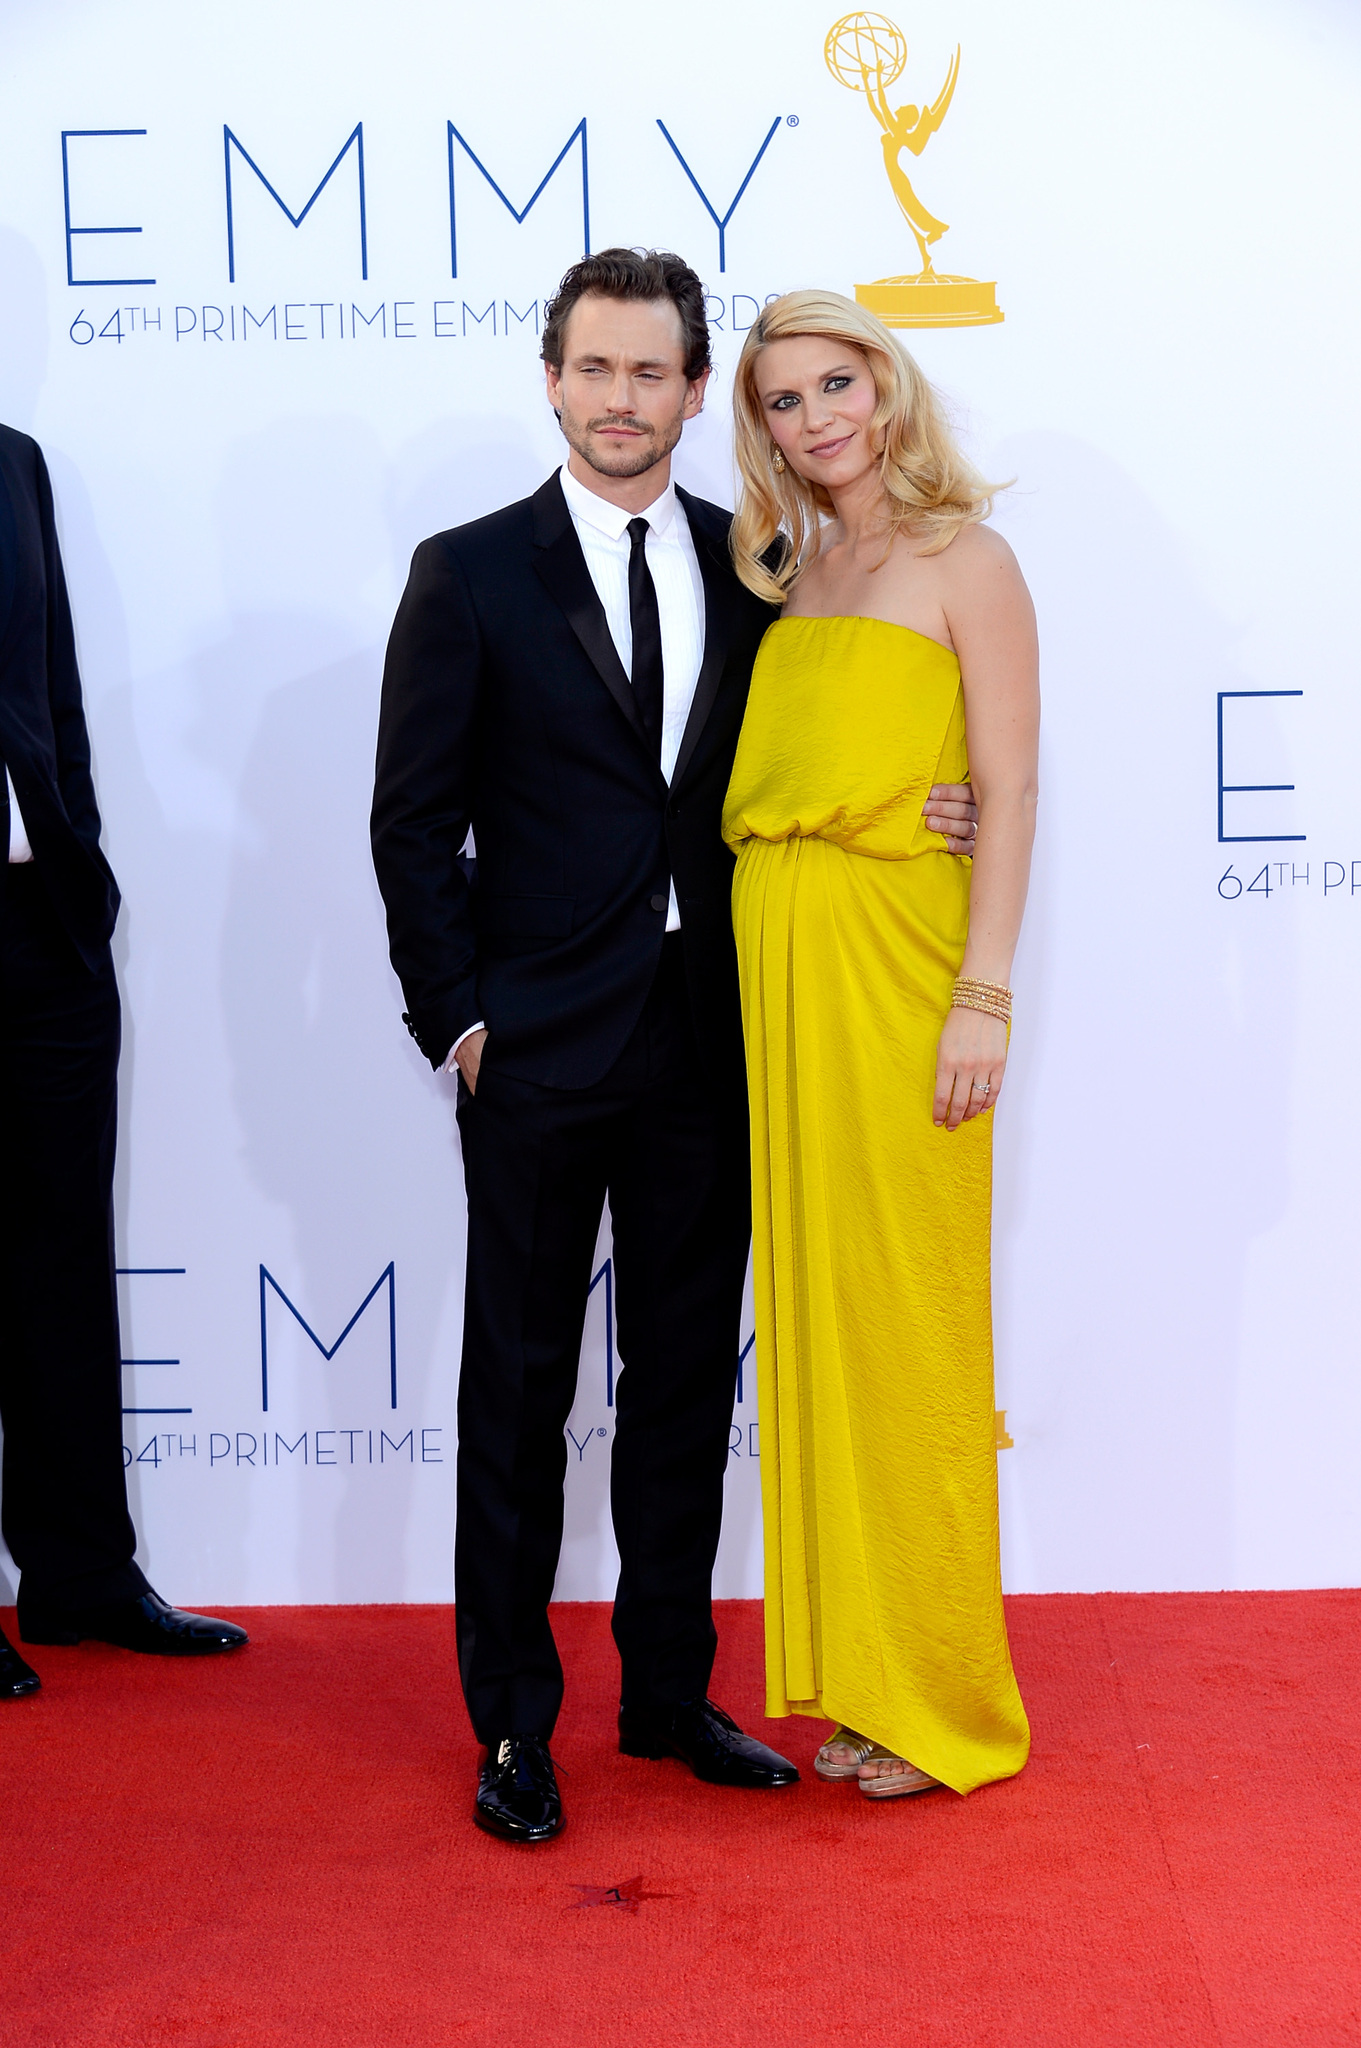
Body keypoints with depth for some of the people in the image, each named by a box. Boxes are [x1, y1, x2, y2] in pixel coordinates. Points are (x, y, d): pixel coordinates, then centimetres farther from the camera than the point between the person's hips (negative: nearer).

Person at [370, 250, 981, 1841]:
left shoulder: (753, 567, 8)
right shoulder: (471, 575, -2)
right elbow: (413, 819, -2)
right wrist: (452, 1014, -8)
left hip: (705, 1044, 4)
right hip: (536, 1050, -3)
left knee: (688, 1377, 12)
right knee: (519, 1387, 5)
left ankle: (669, 1692, 27)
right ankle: (513, 1723, 17)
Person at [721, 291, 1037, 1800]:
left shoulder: (963, 562, -1)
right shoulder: (790, 576, 16)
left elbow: (1009, 796, -8)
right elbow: (765, 781, 14)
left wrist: (984, 997, -16)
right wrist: (762, 979, 3)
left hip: (896, 962, -6)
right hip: (777, 959, 6)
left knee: (907, 1314, -2)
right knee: (813, 1310, 9)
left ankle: (944, 1700, 11)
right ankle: (850, 1670, 20)